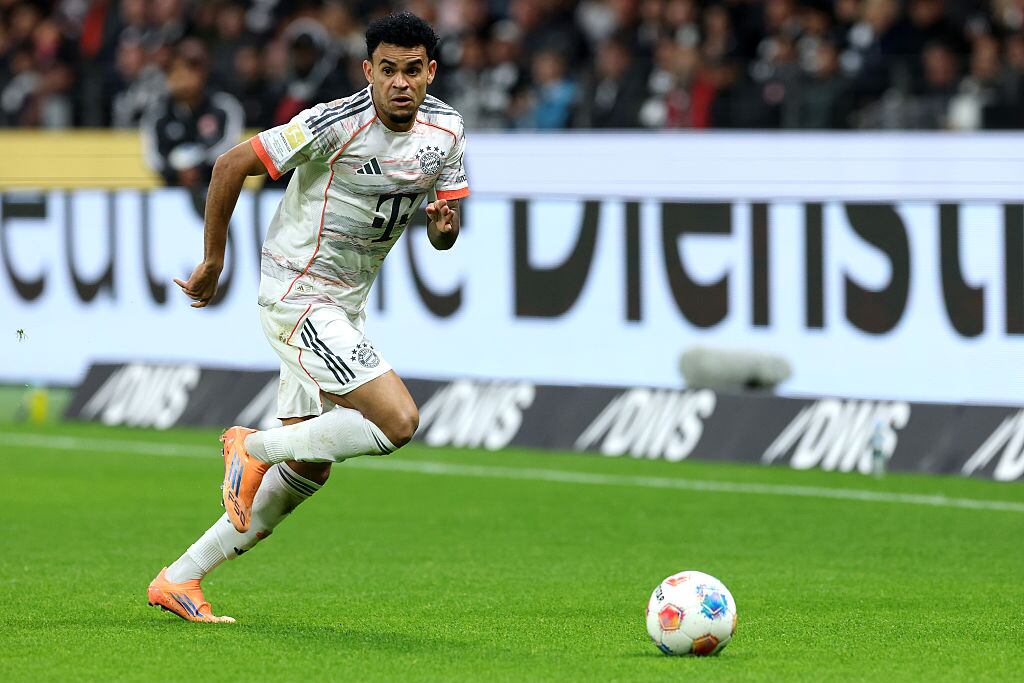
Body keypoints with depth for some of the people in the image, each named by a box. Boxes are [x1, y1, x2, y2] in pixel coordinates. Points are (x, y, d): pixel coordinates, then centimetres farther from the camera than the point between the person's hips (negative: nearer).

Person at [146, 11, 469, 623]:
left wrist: (444, 222, -16)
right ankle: (256, 447, -1)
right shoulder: (337, 124, -20)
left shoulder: (446, 129, 2)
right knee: (398, 421, -21)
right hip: (297, 294, -8)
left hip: (344, 307, 8)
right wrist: (213, 263, -4)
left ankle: (180, 580, 18)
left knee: (309, 467, 10)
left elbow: (443, 238, 9)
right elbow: (231, 166, -12)